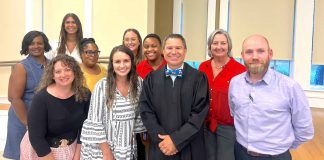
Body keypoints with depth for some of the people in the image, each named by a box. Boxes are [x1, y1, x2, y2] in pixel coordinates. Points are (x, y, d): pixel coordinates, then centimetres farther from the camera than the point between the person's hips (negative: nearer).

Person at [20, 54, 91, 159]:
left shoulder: (84, 95, -12)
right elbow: (36, 137, -22)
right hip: (40, 151, -3)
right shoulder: (41, 98, -22)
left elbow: (84, 127, -7)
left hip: (71, 148, 3)